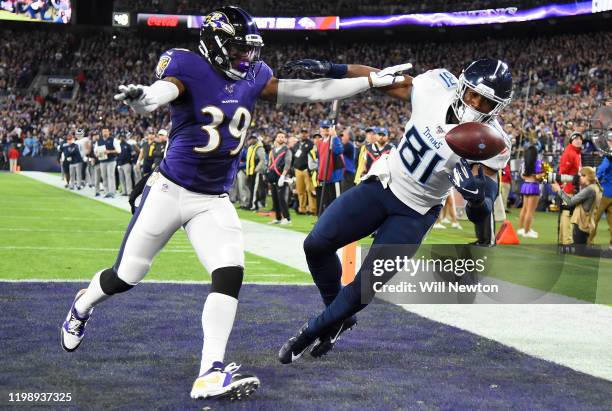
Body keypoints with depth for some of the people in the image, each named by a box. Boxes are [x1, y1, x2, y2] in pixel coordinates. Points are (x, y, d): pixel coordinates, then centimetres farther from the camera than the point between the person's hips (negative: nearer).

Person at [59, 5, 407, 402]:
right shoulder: (189, 70, -17)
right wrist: (138, 97, -62)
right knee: (127, 277, 7)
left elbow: (312, 91, 4)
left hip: (215, 201, 4)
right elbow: (158, 94, -37)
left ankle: (211, 374, -14)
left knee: (230, 276, -14)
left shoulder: (253, 77, 1)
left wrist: (373, 79, 3)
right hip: (169, 191, -4)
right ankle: (82, 306, 41)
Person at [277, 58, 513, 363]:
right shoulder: (437, 85, -17)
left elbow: (479, 215, -23)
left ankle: (318, 328, 21)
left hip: (415, 214, -3)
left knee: (369, 283, -6)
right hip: (382, 184, 3)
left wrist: (478, 198, -47)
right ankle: (338, 314, 24)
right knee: (317, 245, -2)